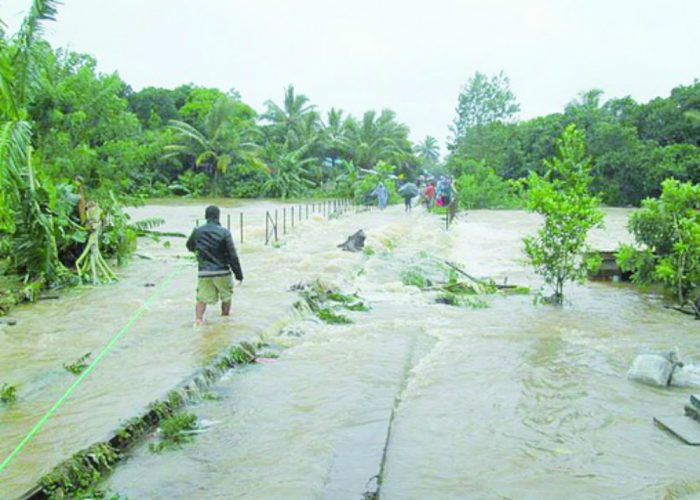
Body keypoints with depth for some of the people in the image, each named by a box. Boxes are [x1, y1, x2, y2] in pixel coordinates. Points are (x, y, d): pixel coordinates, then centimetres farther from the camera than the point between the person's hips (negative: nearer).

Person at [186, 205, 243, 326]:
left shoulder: (197, 231, -1)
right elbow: (232, 255, -10)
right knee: (226, 296, 19)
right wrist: (239, 274, -4)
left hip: (204, 272, 2)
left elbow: (190, 247, 18)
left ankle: (198, 318, -13)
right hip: (222, 272, -1)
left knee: (202, 298, 8)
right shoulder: (224, 232, -10)